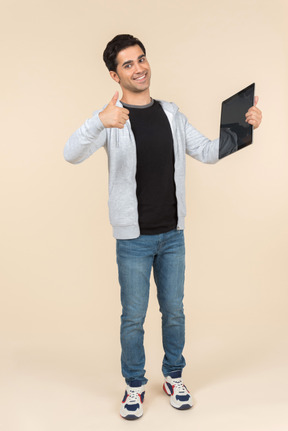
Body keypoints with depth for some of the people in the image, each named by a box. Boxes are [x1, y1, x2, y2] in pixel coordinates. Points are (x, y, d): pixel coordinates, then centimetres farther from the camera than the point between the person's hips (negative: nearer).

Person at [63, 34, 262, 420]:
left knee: (174, 311, 14)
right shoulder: (112, 119, -10)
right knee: (133, 317, 7)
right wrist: (99, 123, -45)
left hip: (173, 234, 4)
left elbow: (208, 151, 9)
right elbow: (72, 154, -26)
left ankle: (173, 377, 35)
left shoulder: (171, 114, 7)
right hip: (134, 238, -4)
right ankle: (135, 385, 28)